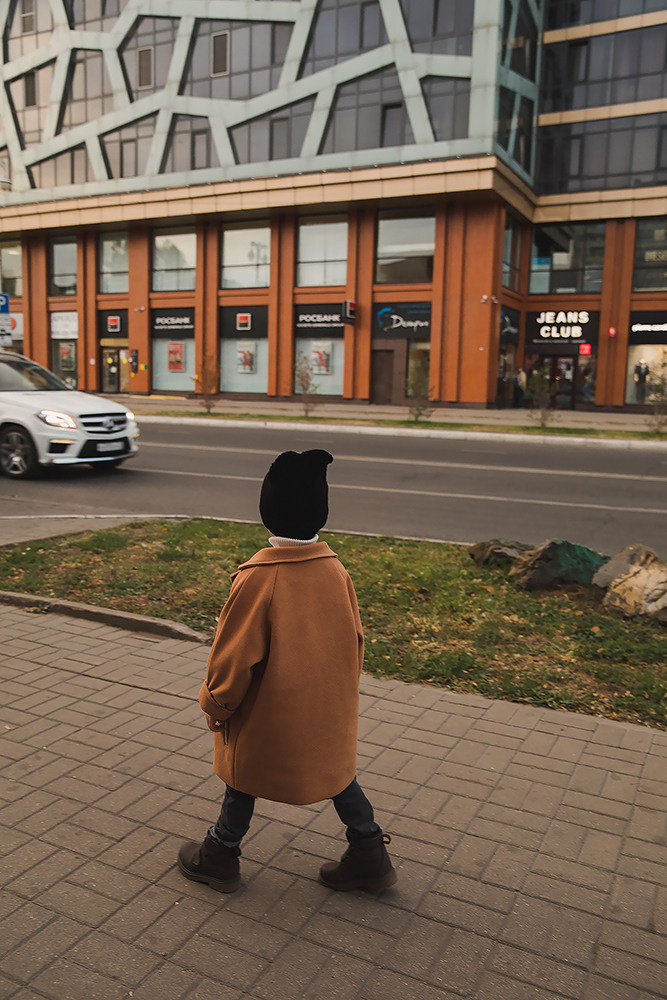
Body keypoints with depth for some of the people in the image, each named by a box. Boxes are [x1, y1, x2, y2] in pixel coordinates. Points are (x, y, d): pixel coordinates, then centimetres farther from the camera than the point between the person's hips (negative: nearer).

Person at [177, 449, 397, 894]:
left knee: (245, 775, 17)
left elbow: (235, 656, -19)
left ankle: (221, 857, 37)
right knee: (335, 768, 24)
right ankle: (370, 853, 31)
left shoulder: (256, 578, -26)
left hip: (269, 715, -4)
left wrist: (216, 705, -1)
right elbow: (355, 640, 2)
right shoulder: (336, 570, -10)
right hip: (330, 712, 5)